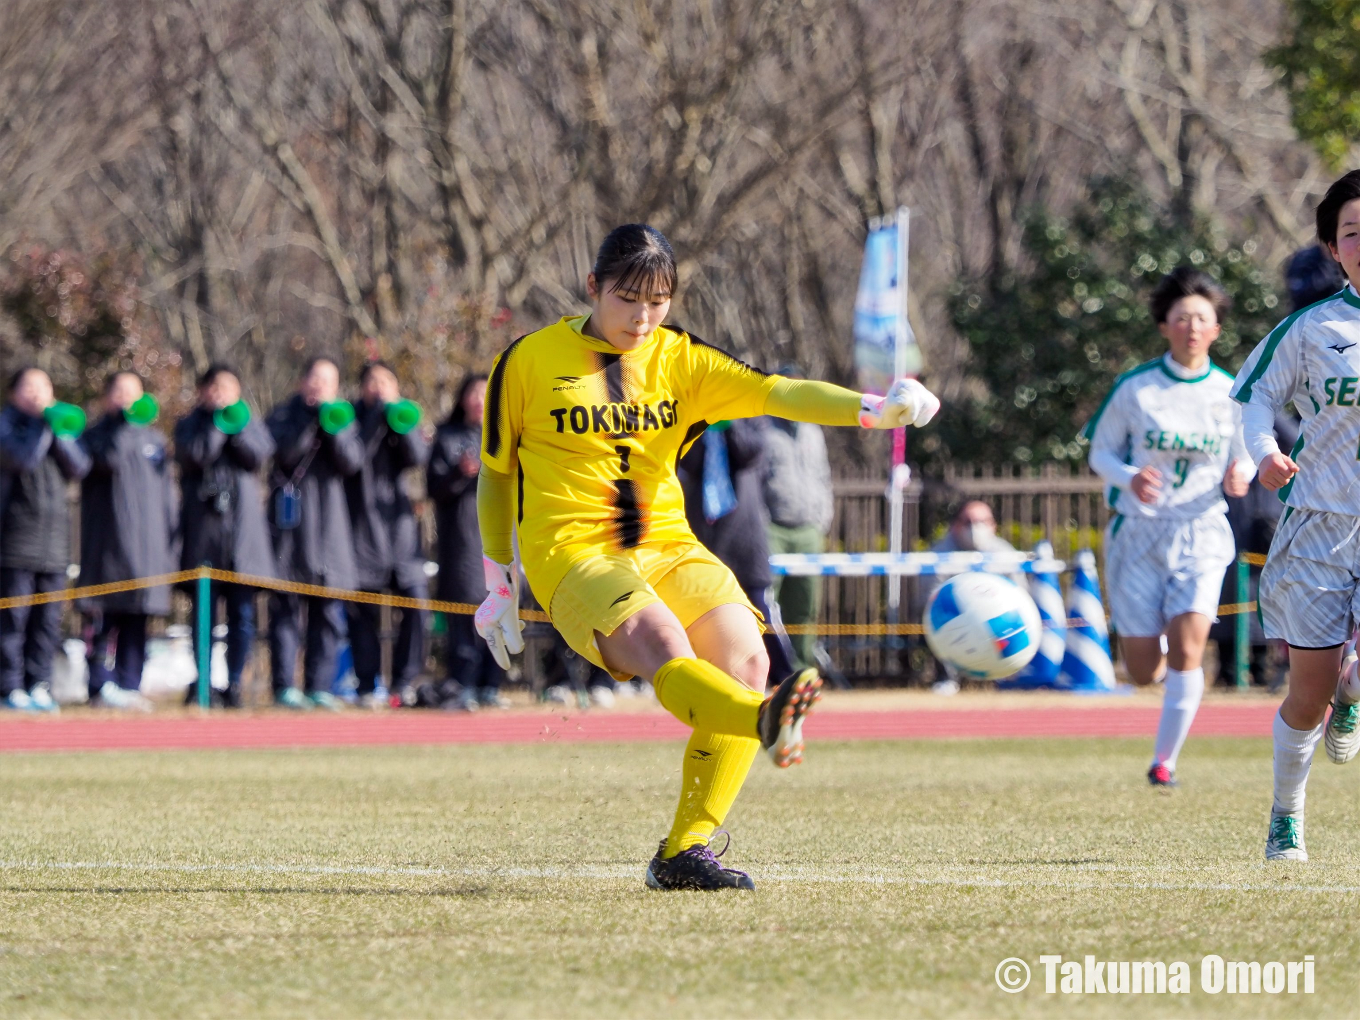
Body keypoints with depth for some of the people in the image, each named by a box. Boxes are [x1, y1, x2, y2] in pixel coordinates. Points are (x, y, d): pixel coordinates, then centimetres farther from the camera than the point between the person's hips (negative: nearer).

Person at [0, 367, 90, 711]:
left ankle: (39, 686, 8)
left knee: (48, 618, 4)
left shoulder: (61, 424, 18)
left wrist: (60, 433, -5)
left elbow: (79, 468, 5)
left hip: (54, 537, 5)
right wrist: (43, 425, -9)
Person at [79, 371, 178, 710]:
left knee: (137, 617, 4)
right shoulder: (95, 435, 4)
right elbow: (109, 458, -20)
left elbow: (166, 491, 21)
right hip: (107, 540, -5)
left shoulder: (154, 438, 20)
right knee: (105, 614, -8)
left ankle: (130, 685, 6)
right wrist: (126, 422, -12)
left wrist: (172, 538, 15)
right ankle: (102, 685, -8)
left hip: (149, 540, 5)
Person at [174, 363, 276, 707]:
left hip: (243, 529, 1)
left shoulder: (250, 422, 15)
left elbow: (259, 455, -3)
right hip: (202, 527, -1)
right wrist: (218, 421, -9)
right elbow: (195, 455, -10)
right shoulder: (191, 424, 10)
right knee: (203, 611, -2)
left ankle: (233, 683, 6)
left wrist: (237, 425, -10)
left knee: (243, 613, -1)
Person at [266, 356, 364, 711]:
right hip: (292, 520, -3)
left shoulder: (343, 417, 16)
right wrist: (311, 419, -14)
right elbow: (286, 453, -12)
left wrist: (334, 428, -11)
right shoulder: (283, 416, 7)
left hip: (330, 520, 3)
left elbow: (351, 462, 1)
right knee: (287, 607, -5)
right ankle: (284, 687, -5)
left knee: (328, 612, 1)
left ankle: (319, 686, 5)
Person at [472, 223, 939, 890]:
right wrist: (499, 587, 10)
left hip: (667, 546, 4)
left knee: (744, 657, -20)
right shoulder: (529, 362, 3)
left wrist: (876, 409, -22)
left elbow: (773, 392, -5)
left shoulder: (679, 360, 10)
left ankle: (684, 853, -15)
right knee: (664, 646, -32)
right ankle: (768, 724, -64)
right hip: (573, 554, -4)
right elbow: (495, 473, 12)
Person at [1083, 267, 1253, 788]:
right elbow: (1100, 454, 4)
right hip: (1139, 531, 0)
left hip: (1202, 533, 0)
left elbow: (1243, 459, 12)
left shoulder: (1229, 394, -1)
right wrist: (1129, 479, -18)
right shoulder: (1135, 388, -4)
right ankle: (1161, 661, 40)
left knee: (1187, 647, -20)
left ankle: (1165, 759, -6)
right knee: (1144, 673, 0)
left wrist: (1237, 479, -12)